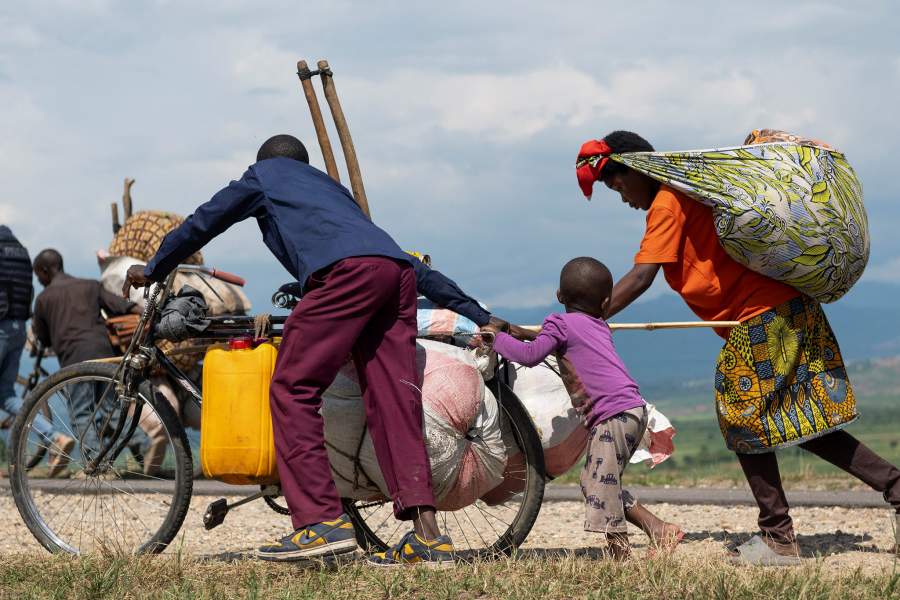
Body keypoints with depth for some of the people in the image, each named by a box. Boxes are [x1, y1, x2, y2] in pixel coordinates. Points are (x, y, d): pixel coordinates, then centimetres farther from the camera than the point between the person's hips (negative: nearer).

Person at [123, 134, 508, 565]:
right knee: (392, 403, 4)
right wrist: (478, 315, 38)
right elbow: (414, 266, 38)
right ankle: (427, 535, -5)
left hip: (346, 271, -6)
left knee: (292, 391, -2)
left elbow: (200, 225, 33)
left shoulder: (264, 174, 28)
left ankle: (322, 521, -11)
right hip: (395, 273, 7)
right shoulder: (331, 187, 42)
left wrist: (152, 270, 49)